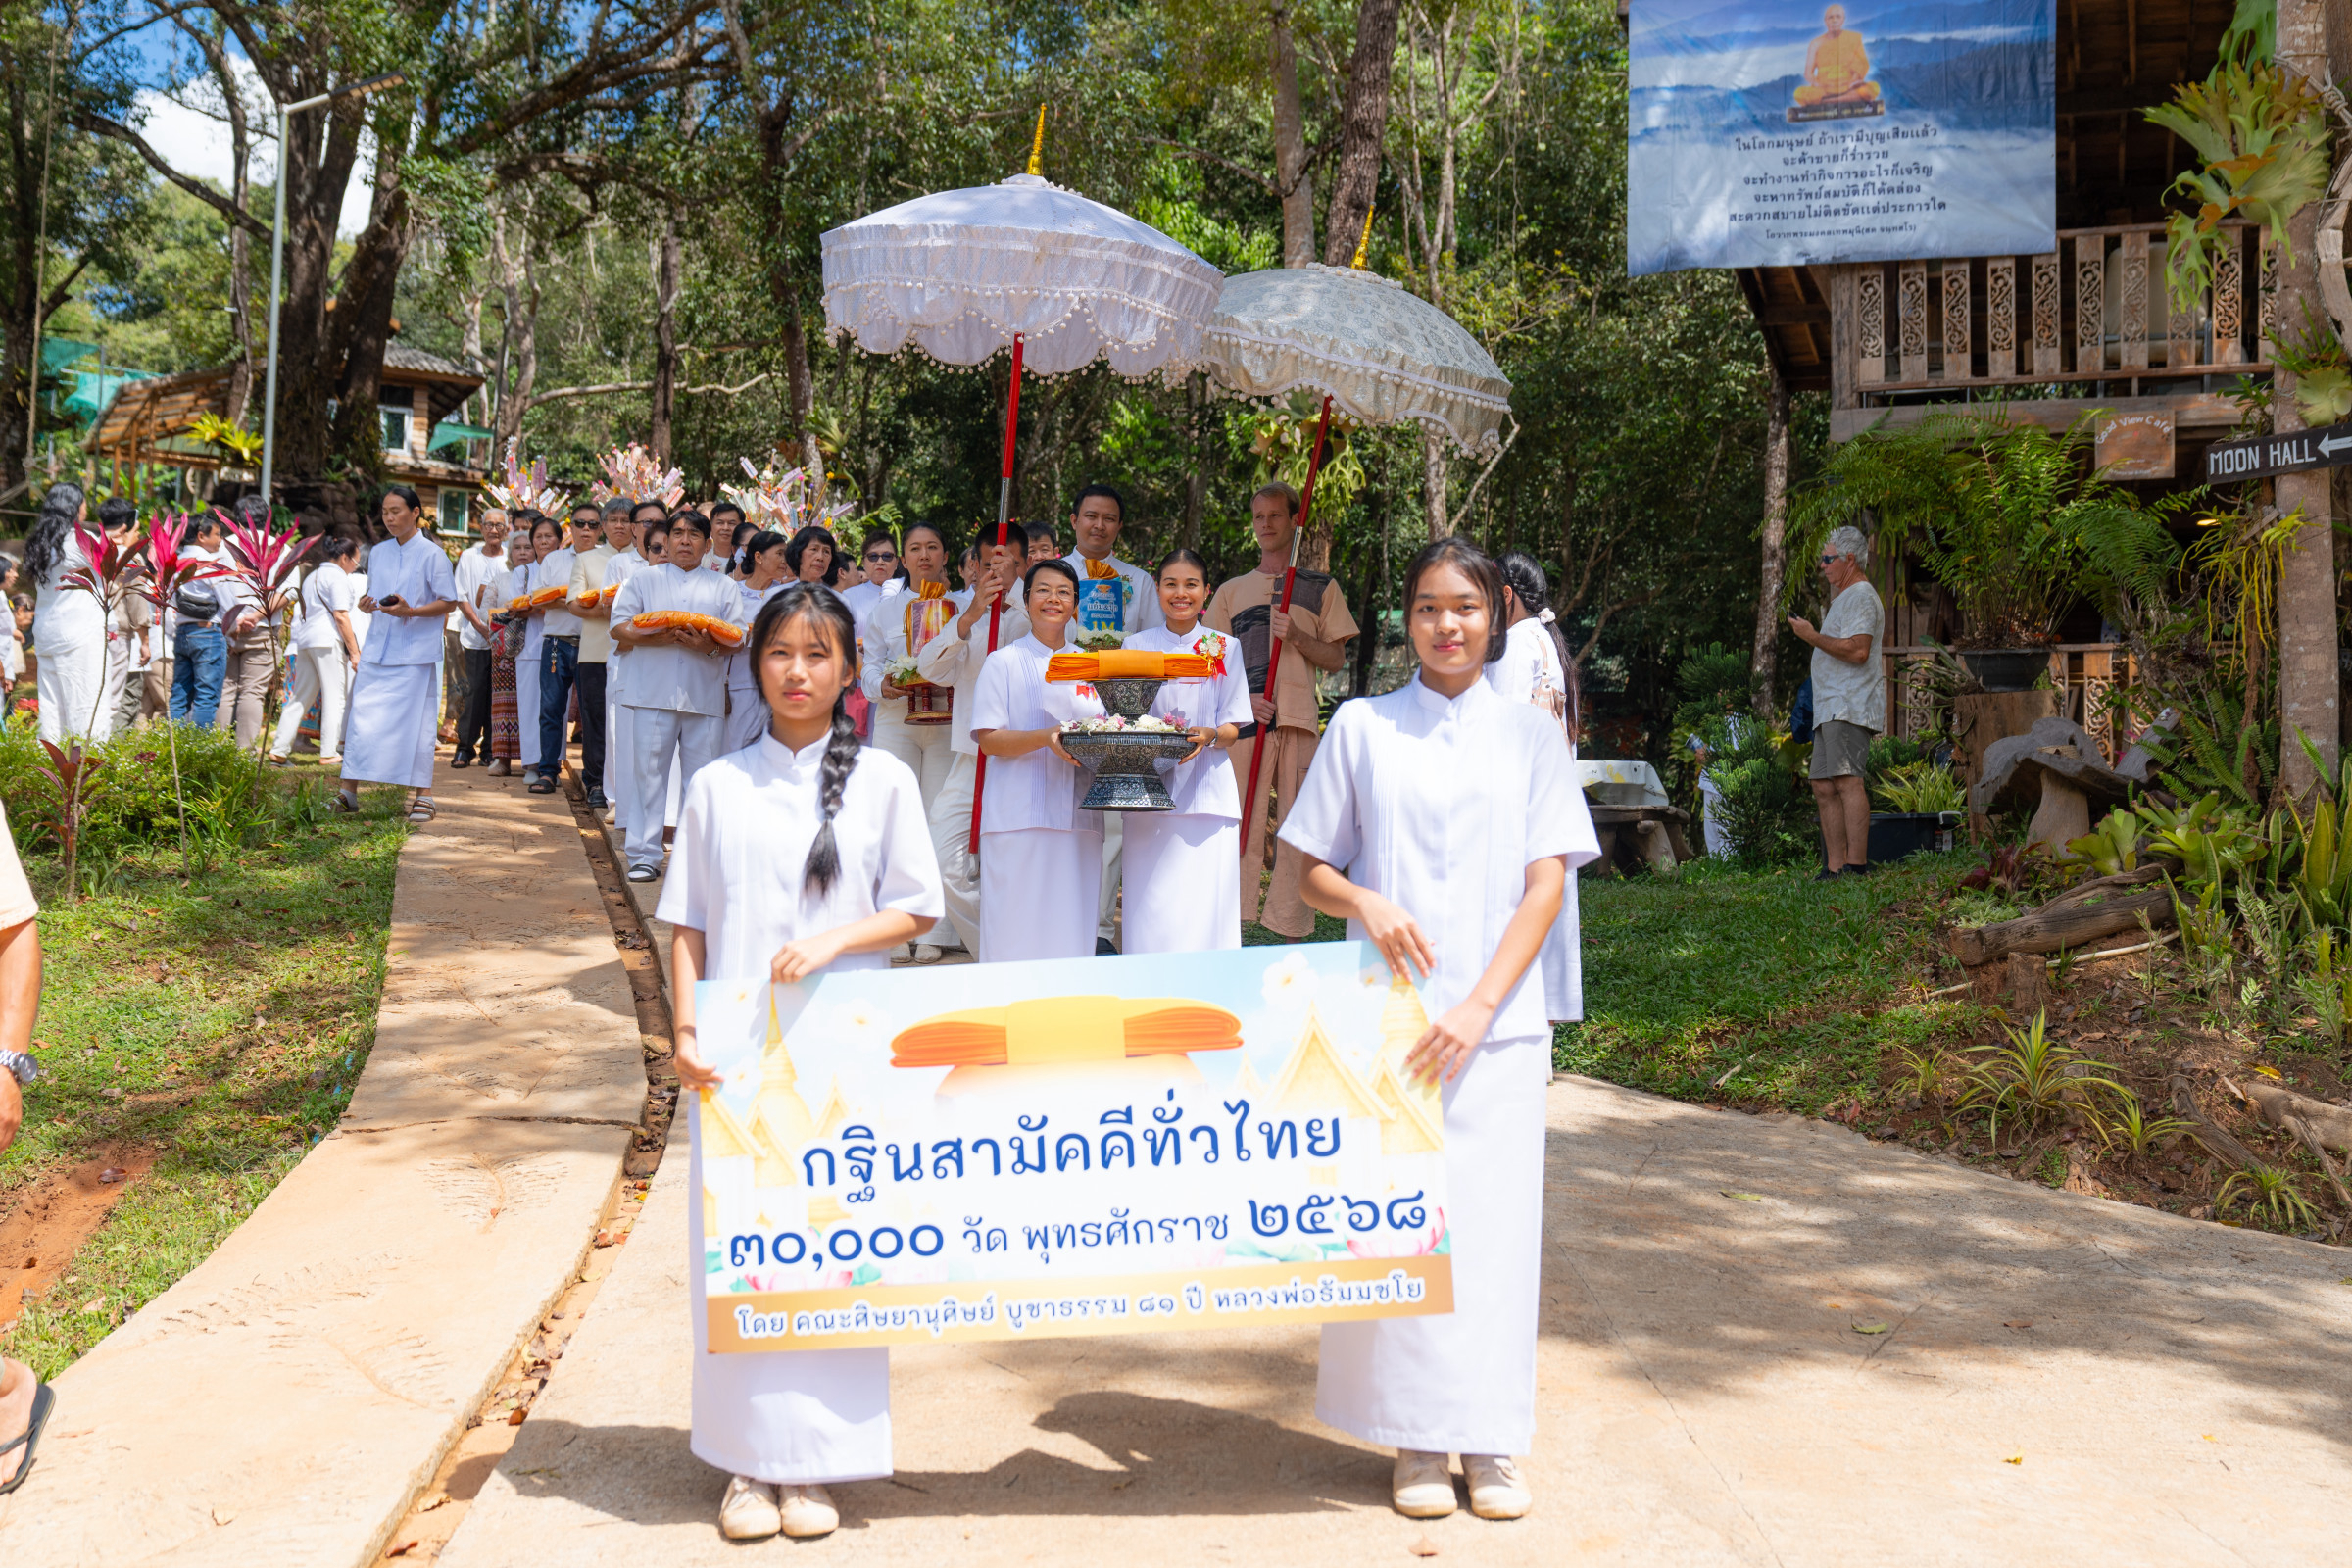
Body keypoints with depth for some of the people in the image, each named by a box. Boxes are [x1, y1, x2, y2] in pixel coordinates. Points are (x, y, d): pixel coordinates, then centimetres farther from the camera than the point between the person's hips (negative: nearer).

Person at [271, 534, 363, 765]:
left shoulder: (312, 577, 22)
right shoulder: (337, 576, -5)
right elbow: (341, 617, -12)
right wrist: (355, 651, -13)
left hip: (305, 639, 9)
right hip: (328, 640, -9)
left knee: (301, 697, 10)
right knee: (335, 696, -4)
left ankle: (279, 749, 6)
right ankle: (329, 752, -7)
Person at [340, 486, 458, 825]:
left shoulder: (432, 554, -4)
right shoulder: (378, 553, 13)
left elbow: (449, 603, -5)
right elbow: (373, 596, 20)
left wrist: (410, 611, -19)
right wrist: (366, 605, -4)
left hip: (416, 652, -5)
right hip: (377, 648, 5)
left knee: (415, 722, -3)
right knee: (362, 719, 2)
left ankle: (423, 797, 4)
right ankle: (349, 791, 7)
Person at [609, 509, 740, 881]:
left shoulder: (723, 586, 14)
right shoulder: (645, 580, 13)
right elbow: (618, 627, 5)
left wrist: (710, 646, -13)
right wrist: (653, 638, -13)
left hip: (705, 695, 1)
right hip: (653, 695, -1)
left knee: (701, 779, 1)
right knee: (649, 774, -1)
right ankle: (645, 856, 5)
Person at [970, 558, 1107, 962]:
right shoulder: (1004, 662, 4)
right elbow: (988, 740, -4)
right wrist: (1046, 738, -19)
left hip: (1078, 816, 4)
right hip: (1019, 817, -4)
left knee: (1071, 926, 2)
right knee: (1016, 930, -6)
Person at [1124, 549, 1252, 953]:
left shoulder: (1223, 648, 8)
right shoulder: (1137, 645, 11)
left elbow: (1233, 728, 6)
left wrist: (1209, 735, -16)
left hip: (1205, 791, -1)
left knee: (1202, 911, -7)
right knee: (1149, 911, -4)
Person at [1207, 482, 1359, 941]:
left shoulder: (1321, 587, 15)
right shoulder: (1231, 590, 17)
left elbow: (1336, 658, 12)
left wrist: (1297, 637, -6)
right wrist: (1244, 696, -6)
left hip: (1299, 718, 0)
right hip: (1244, 716, 0)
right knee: (1240, 823, -6)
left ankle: (1294, 932, 3)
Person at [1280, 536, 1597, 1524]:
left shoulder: (1530, 736, 7)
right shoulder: (1360, 727, 6)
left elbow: (1545, 887, 1)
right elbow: (1310, 873, 9)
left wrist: (1477, 1008, -10)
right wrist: (1366, 903, -14)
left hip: (1496, 1022, 0)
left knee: (1491, 1218, 1)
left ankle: (1490, 1441, 13)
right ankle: (1415, 1440, 12)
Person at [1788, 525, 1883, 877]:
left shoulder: (1861, 597, -7)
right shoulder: (1843, 598, 27)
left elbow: (1858, 650, -21)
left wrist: (1813, 636, -13)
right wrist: (1811, 635, 21)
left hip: (1850, 707, -11)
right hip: (1831, 710, 11)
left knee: (1847, 781, -19)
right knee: (1824, 787, 6)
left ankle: (1857, 866, -23)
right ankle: (1835, 868, 6)